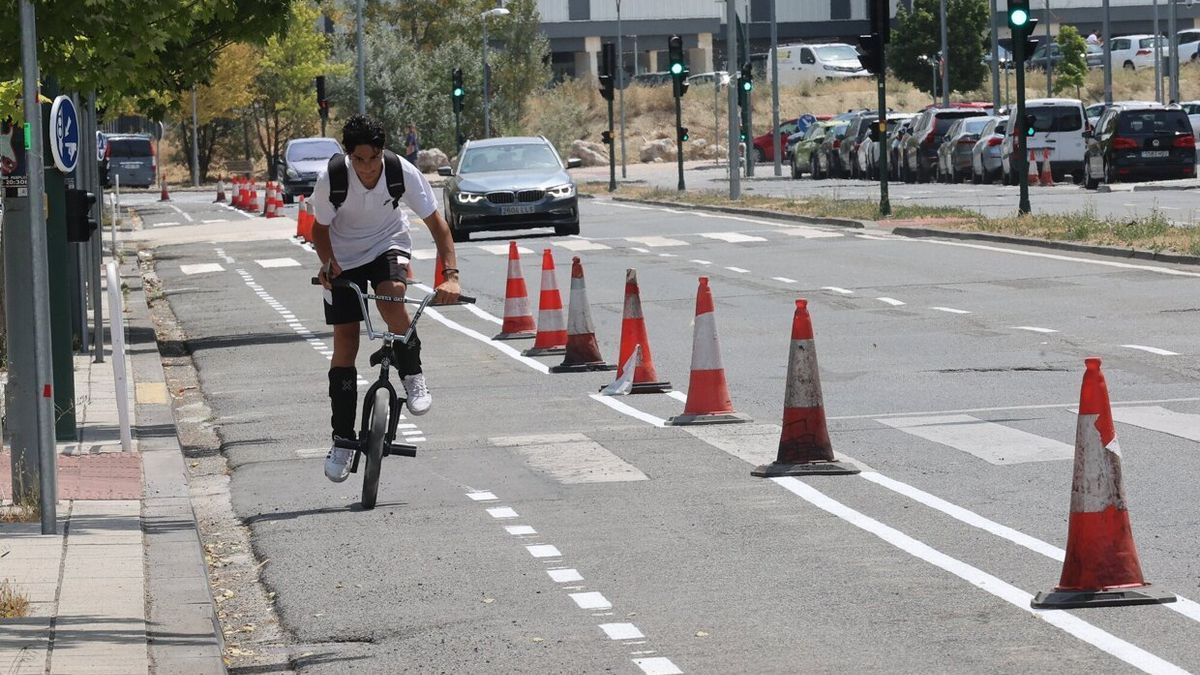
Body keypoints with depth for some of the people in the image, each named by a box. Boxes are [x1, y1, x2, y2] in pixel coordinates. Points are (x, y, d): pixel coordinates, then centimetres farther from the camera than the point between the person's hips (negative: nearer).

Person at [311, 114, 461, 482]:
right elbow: (320, 228, -10)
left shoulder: (403, 173, -26)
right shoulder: (331, 179, -27)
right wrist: (328, 264, -30)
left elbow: (436, 223, -19)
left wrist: (451, 275, -30)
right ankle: (342, 441, 7)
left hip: (388, 244, -1)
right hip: (345, 257, 1)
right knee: (344, 345, -3)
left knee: (391, 295, -35)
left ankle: (412, 376, -11)